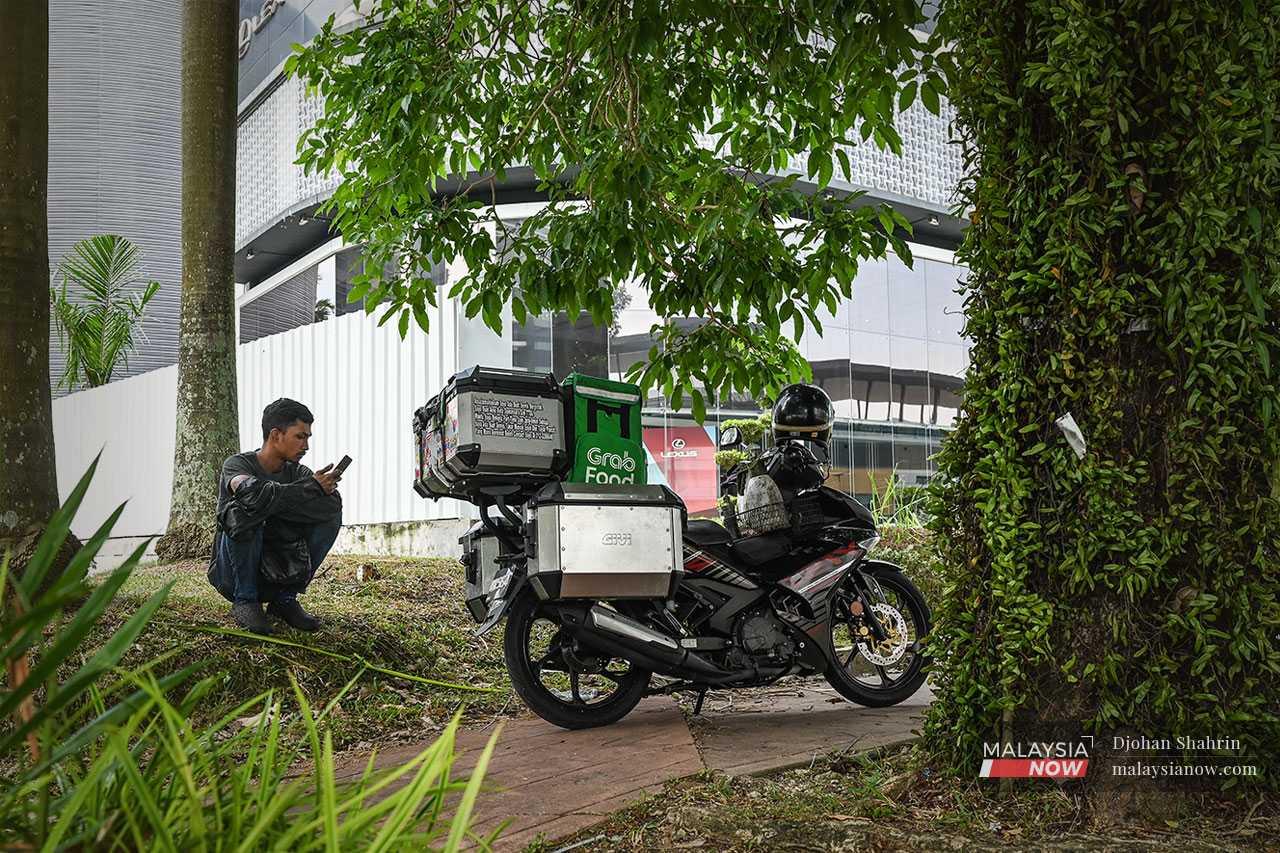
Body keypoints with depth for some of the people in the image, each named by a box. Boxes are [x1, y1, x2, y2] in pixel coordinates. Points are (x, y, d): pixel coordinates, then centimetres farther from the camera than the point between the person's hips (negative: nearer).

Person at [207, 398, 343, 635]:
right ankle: (245, 601, -15)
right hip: (232, 574, -4)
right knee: (243, 511, -31)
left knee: (330, 515, -12)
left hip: (277, 572, 4)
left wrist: (276, 501, -25)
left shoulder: (296, 472, 2)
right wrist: (312, 488, -25)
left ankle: (285, 598, -2)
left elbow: (332, 503, -18)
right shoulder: (237, 464, -11)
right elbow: (255, 494, -36)